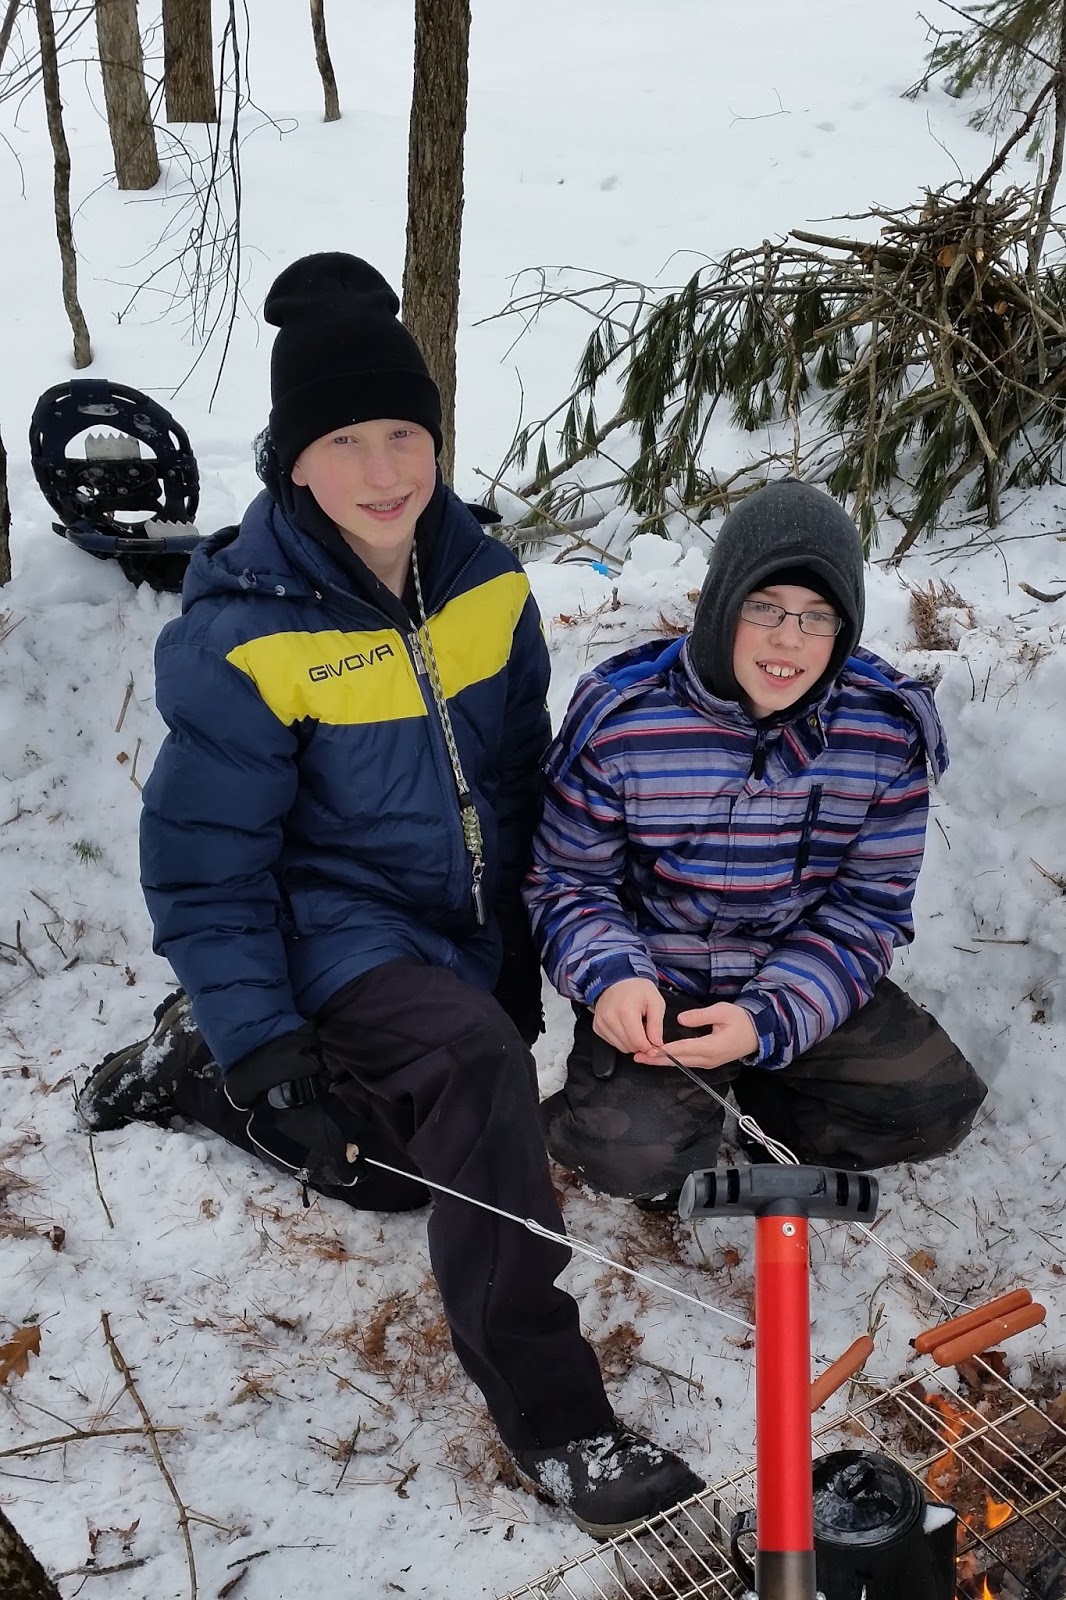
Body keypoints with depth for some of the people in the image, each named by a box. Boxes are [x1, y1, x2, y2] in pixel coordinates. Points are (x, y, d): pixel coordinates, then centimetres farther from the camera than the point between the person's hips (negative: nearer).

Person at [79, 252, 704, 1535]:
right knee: (478, 1059, -33)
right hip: (335, 929, -6)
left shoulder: (484, 579, -4)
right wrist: (263, 1055, -20)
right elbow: (203, 866, -15)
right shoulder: (242, 633, -20)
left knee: (401, 1173, 13)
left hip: (476, 927, 6)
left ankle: (196, 1066, 33)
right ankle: (549, 1416, -20)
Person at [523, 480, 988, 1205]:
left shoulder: (889, 730, -13)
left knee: (938, 1102, -11)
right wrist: (611, 976, -28)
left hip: (802, 984, 3)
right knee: (633, 1157, -24)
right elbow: (567, 879, -6)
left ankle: (766, 1108, 14)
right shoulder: (619, 716, -18)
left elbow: (869, 905, -8)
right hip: (655, 989, -2)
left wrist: (768, 1021, -23)